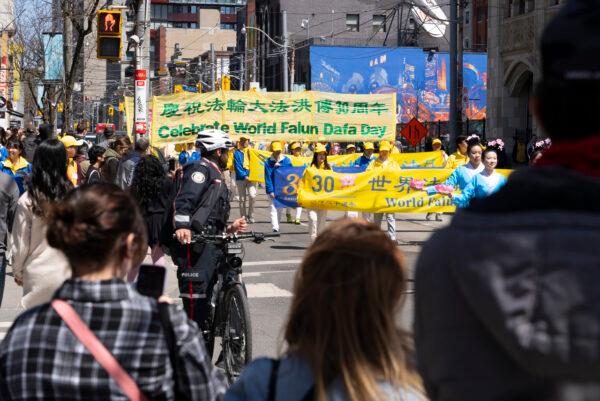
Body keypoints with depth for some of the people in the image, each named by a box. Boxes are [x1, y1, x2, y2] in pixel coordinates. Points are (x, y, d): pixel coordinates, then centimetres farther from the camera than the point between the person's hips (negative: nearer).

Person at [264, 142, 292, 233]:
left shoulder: (286, 160, 1)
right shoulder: (268, 162, -6)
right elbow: (268, 177, -9)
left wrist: (280, 166, -16)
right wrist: (270, 191, -16)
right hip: (273, 190, -3)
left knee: (280, 209, 12)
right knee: (274, 209, -9)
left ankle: (276, 225, 24)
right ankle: (275, 228, -14)